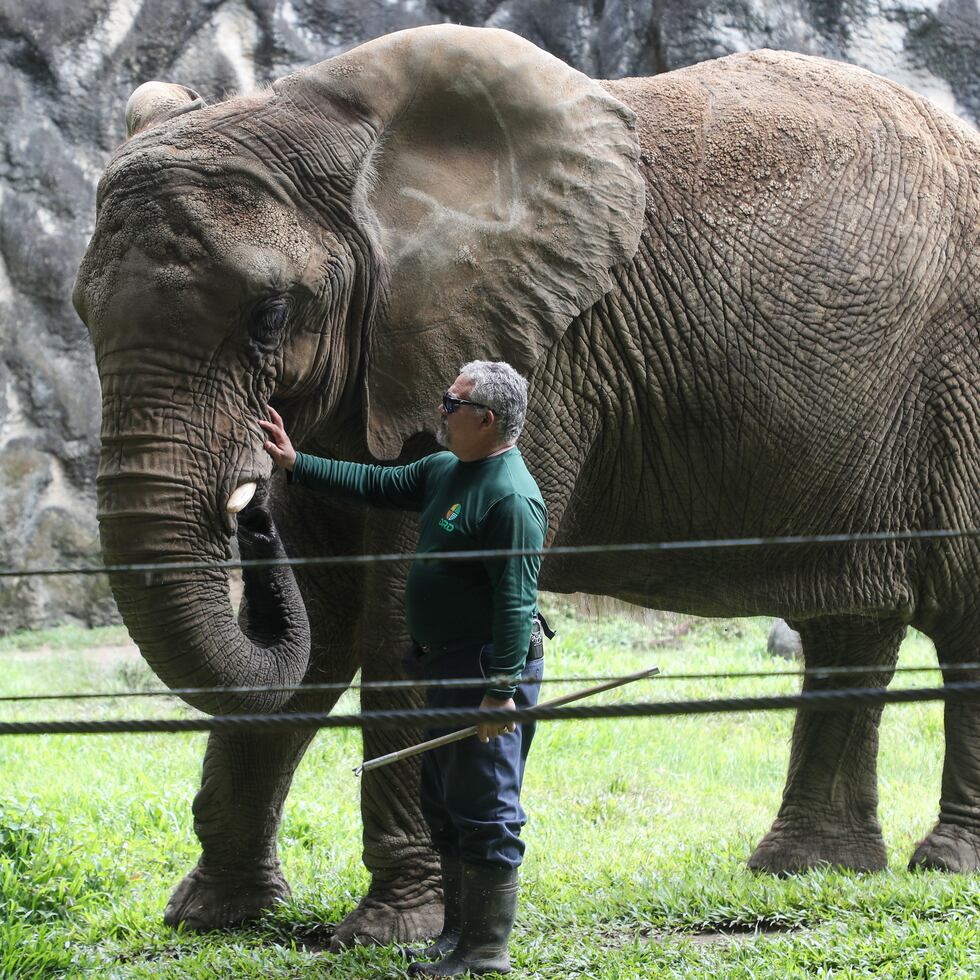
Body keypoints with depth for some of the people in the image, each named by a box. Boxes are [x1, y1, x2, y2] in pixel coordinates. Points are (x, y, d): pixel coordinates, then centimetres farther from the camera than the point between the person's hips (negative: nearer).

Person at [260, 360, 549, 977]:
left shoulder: (512, 498, -19)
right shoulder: (444, 471, 12)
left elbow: (516, 600, -23)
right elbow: (376, 485, 25)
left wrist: (502, 688, -27)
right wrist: (296, 464, 22)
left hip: (490, 670, -11)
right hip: (448, 670, 11)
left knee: (484, 811, -6)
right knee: (444, 807, 16)